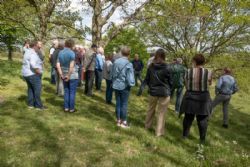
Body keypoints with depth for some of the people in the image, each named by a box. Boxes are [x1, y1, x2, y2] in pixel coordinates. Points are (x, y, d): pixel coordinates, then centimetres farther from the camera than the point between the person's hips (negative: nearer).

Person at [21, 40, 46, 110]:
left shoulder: (27, 52, 14)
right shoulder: (33, 53, -17)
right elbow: (33, 64, -32)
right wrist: (38, 71, -23)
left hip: (26, 74, 10)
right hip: (33, 74, -10)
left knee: (30, 89, 17)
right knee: (37, 89, -3)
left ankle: (30, 104, 22)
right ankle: (38, 105, 1)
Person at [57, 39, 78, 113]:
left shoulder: (60, 53, 4)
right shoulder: (72, 53, -15)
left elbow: (58, 65, 0)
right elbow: (71, 66, -21)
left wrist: (61, 75, 1)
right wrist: (68, 76, -14)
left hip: (64, 76, 6)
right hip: (73, 75, -5)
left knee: (66, 91, 14)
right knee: (72, 92, 4)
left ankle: (66, 107, 18)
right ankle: (71, 108, 10)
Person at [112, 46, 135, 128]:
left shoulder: (115, 62, -3)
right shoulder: (129, 64, -18)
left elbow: (112, 74, 5)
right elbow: (130, 78, -18)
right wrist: (132, 84, 1)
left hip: (116, 86, 5)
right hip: (124, 87, -5)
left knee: (118, 103, 14)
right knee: (124, 104, 7)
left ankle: (118, 120, 24)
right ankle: (123, 122, 17)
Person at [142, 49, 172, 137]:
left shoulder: (151, 66, -4)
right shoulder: (166, 67, -14)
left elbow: (147, 80, 3)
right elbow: (170, 81, -4)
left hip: (153, 91, 4)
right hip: (164, 92, -3)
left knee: (151, 109, 22)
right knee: (161, 113, 6)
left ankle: (147, 125, 39)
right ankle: (159, 132, 14)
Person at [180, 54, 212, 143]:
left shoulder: (188, 72, -10)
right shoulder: (208, 73, -11)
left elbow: (186, 85, 1)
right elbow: (209, 83, 7)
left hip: (190, 98, 1)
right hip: (203, 99, 0)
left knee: (188, 117, 16)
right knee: (202, 119, 12)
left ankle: (185, 135, 28)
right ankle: (202, 139, 21)